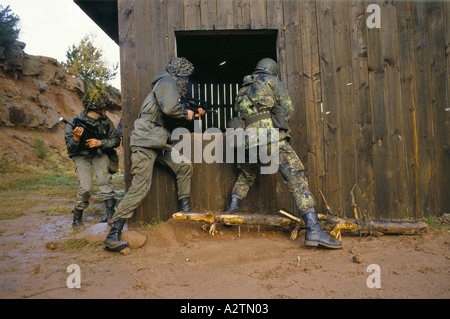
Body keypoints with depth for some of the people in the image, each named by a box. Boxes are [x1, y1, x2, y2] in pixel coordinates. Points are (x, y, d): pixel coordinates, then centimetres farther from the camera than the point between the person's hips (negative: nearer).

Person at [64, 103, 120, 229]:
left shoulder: (105, 121, -13)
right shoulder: (76, 123, -21)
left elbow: (116, 140, -8)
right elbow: (70, 149, -16)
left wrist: (100, 142, -26)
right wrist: (76, 137, -37)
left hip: (99, 153, 2)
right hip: (81, 156, -2)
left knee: (103, 175, -27)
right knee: (86, 188, -16)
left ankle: (110, 212, -25)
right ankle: (77, 216, 8)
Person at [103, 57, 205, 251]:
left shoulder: (173, 86, 24)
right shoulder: (167, 81, -6)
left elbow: (174, 117, 28)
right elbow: (169, 108, -24)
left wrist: (194, 115, 19)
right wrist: (186, 113, -7)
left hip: (160, 141, 10)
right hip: (145, 142, -10)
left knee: (184, 166, 5)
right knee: (140, 187, -13)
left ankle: (185, 208, 18)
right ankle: (113, 235, -8)